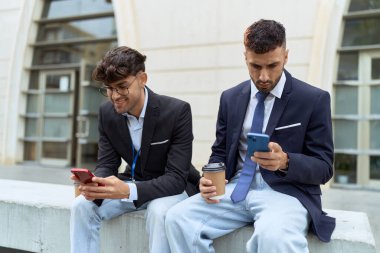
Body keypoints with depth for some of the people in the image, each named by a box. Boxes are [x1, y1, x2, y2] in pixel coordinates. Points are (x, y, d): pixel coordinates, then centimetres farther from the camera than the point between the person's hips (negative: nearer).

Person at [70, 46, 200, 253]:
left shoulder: (177, 111, -24)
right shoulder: (107, 112, -8)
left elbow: (176, 178, -26)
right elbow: (106, 164, -4)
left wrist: (129, 190, -42)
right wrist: (96, 187, -29)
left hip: (172, 187, -4)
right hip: (130, 185, 5)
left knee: (159, 212, -36)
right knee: (82, 206, -18)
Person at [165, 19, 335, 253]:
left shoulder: (314, 100, -3)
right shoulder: (230, 98, 9)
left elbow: (324, 167, -3)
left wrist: (286, 162, -24)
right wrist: (211, 179, -8)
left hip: (286, 191, -4)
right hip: (236, 189, 4)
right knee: (177, 218, -19)